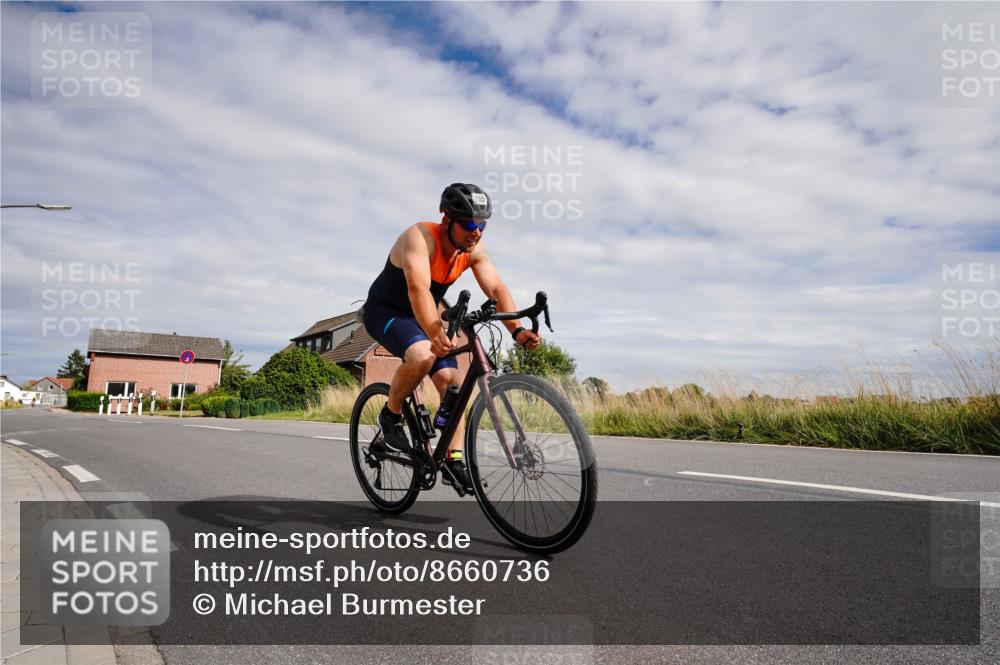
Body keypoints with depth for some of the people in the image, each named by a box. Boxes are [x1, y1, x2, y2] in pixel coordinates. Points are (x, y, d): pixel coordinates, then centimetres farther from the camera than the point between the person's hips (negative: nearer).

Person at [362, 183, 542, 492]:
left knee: (451, 380, -7)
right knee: (423, 355, -35)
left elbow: (496, 290, -20)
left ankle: (453, 462, 2)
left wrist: (517, 330, -37)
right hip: (385, 311, -6)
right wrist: (436, 334, -61)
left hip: (421, 317, 6)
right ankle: (390, 416, -8)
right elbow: (418, 289, -45)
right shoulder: (420, 237, -30)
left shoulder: (474, 250, -11)